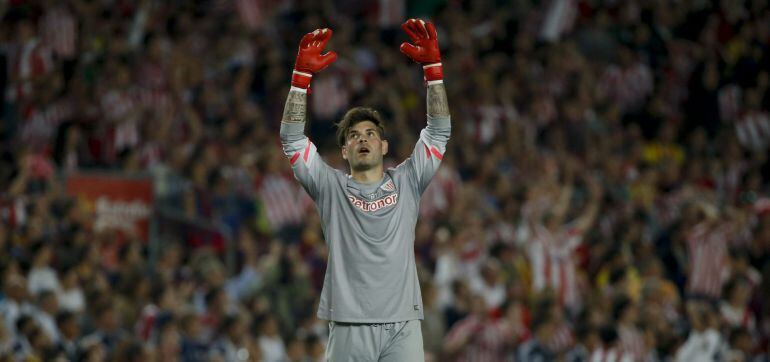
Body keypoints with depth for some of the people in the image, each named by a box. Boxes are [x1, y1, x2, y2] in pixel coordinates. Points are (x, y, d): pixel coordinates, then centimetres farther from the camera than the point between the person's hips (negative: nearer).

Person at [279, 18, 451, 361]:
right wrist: (302, 75, -7)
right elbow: (292, 139, 3)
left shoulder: (405, 183, 13)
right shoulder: (331, 188, 10)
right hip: (348, 328, -1)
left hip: (402, 326, 1)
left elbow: (439, 132, 8)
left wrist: (432, 66, -2)